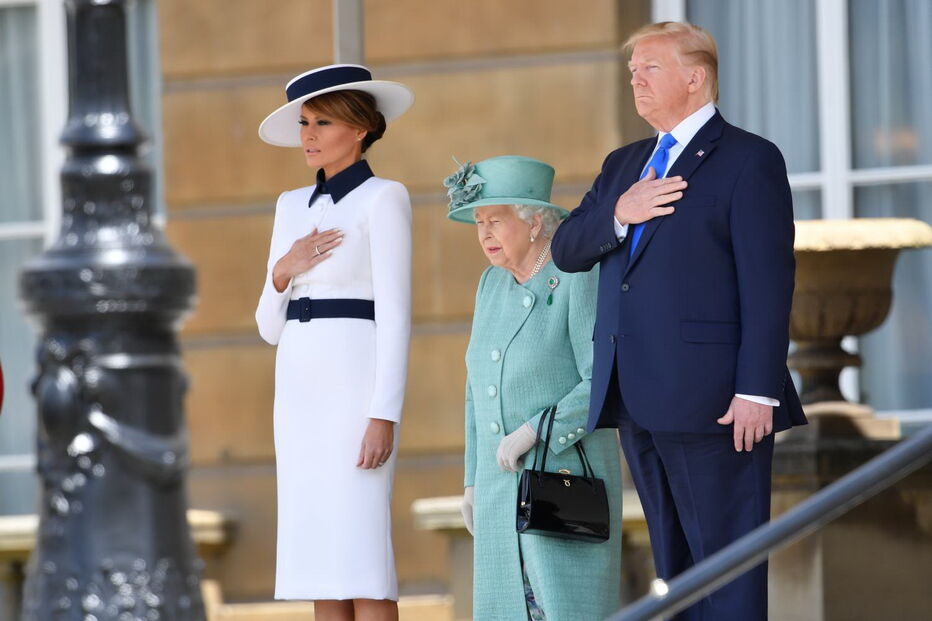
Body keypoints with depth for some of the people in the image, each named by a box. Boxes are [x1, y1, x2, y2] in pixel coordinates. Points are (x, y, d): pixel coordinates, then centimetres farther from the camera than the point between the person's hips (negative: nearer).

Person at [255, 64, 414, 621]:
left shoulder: (383, 199, -4)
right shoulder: (294, 207, 16)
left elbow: (395, 316, -11)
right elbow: (271, 326, 16)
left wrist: (384, 416, -19)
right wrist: (283, 272, -5)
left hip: (356, 382, -7)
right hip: (301, 390, 7)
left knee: (360, 557, -11)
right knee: (318, 557, 3)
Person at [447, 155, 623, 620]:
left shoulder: (582, 283, -12)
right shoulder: (495, 284, 10)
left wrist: (530, 434, -21)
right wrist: (474, 479, 14)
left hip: (569, 474, -7)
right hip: (507, 487, 7)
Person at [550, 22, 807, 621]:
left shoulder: (748, 160, -2)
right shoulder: (624, 164, 21)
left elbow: (768, 284, -10)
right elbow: (566, 250, 14)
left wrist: (758, 391, -18)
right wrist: (618, 215, -7)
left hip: (710, 401, -8)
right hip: (638, 401, 8)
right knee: (675, 565, 9)